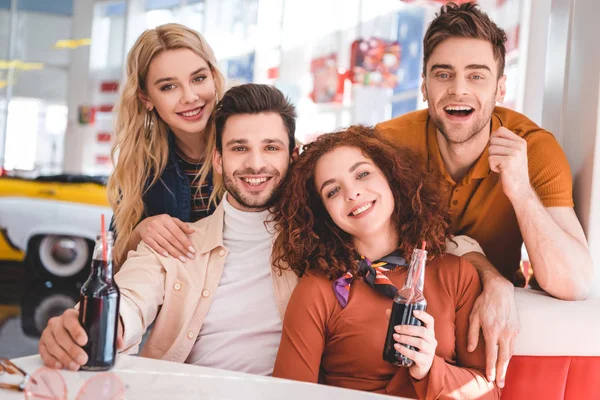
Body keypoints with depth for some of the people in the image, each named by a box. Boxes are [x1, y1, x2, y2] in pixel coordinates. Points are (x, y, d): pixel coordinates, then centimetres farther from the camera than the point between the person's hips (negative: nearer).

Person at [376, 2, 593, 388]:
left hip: (496, 311, 2)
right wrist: (491, 278, -24)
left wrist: (520, 190, -34)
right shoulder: (391, 142, -16)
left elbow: (575, 285, -20)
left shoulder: (536, 148, -16)